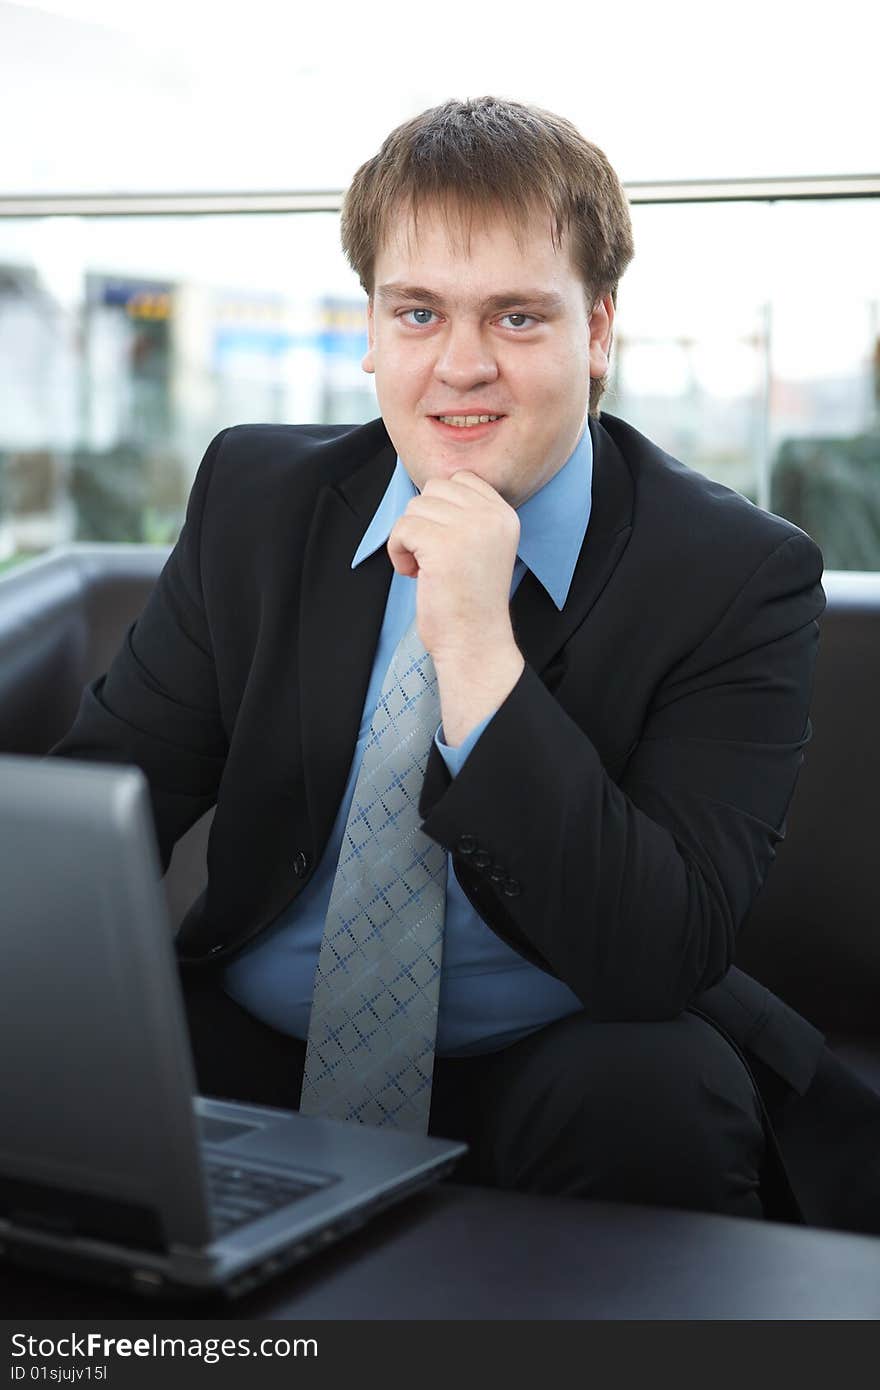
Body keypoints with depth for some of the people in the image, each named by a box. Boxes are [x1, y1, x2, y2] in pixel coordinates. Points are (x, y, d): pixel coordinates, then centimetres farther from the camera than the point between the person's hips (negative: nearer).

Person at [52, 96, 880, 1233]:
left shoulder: (742, 576, -11)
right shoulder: (252, 497, 1)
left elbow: (662, 961, -20)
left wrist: (480, 654, -28)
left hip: (549, 1083, -2)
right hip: (255, 1048, 3)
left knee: (658, 1094, -34)